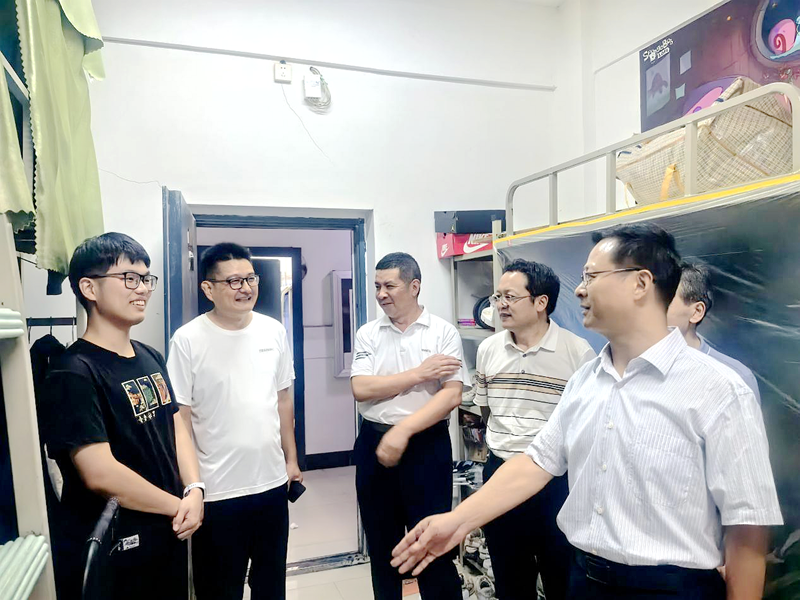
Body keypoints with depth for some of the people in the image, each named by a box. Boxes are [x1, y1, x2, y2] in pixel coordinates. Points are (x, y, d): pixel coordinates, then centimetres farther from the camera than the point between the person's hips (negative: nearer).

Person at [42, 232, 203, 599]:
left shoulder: (151, 358, 6)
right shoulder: (75, 374, -19)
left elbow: (176, 427, 7)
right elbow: (100, 474, -25)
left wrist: (194, 490, -10)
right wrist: (178, 506, -14)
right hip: (109, 554, -7)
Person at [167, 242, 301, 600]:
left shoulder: (274, 331, 1)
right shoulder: (188, 340, -13)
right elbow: (180, 418, -10)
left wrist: (291, 459, 11)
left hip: (272, 482, 4)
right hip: (217, 492, -4)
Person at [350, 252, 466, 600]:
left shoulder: (443, 332, -5)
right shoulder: (368, 334, 3)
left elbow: (451, 395, -13)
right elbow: (361, 389, -10)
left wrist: (402, 431, -20)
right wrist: (419, 374, -14)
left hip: (427, 445, -3)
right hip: (374, 444, 3)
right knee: (381, 543, 17)